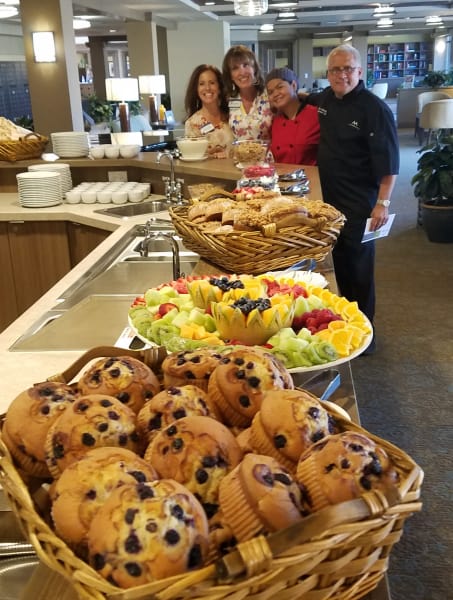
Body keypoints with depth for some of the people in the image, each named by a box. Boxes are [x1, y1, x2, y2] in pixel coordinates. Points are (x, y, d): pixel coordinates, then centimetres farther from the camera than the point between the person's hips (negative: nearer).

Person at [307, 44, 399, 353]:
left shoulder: (375, 109, -15)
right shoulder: (325, 98, 5)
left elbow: (389, 162, -18)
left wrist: (383, 203, -22)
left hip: (359, 203, -6)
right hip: (329, 198, 6)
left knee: (358, 266, 2)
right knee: (339, 262, 15)